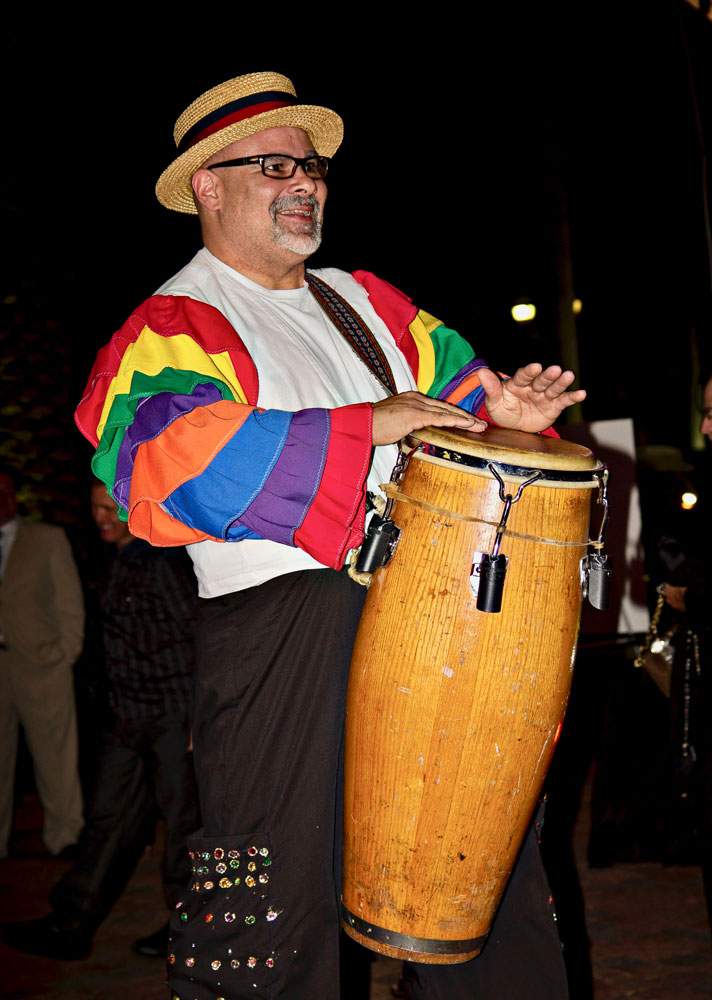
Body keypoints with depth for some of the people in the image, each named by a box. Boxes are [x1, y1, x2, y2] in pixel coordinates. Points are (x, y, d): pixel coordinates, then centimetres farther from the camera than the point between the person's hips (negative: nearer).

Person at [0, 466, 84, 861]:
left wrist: (66, 652, -1)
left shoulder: (48, 539, 9)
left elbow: (70, 602, 8)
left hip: (40, 665, -1)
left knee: (55, 754, -1)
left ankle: (65, 836, 7)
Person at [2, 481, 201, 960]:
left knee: (182, 816, 2)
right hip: (129, 721, 8)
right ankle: (71, 926, 11)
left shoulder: (165, 560, -11)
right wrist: (117, 712, 19)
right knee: (109, 820, 8)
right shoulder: (119, 566, 15)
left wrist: (200, 714, -16)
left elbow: (198, 637, -13)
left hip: (174, 716, -8)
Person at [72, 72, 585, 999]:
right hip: (285, 635, -6)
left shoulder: (359, 298, 19)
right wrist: (368, 425, -23)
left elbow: (447, 371, 23)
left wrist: (497, 406, -2)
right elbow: (179, 461, -22)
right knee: (284, 897, -1)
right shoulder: (174, 324, -4)